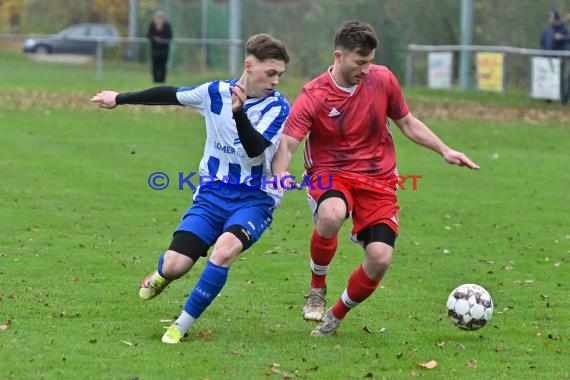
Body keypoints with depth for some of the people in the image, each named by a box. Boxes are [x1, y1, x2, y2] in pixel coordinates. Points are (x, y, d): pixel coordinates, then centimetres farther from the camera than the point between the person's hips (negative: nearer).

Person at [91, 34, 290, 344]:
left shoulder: (277, 108, -10)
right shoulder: (215, 93, -1)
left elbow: (255, 151, -24)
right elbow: (170, 95, 14)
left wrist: (239, 112, -40)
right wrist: (120, 99, 25)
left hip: (254, 199, -2)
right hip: (212, 193, 2)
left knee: (224, 249, -33)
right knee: (174, 266, -13)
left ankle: (181, 326, -15)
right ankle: (161, 274, 30)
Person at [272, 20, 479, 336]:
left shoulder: (382, 79, -2)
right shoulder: (313, 97, -12)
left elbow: (407, 123, 13)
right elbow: (286, 144, -21)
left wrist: (445, 151, 5)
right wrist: (280, 177, -42)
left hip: (377, 177, 3)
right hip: (330, 174, -3)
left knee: (380, 257, -16)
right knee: (331, 216, -39)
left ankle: (336, 316, 13)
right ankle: (317, 289, -10)